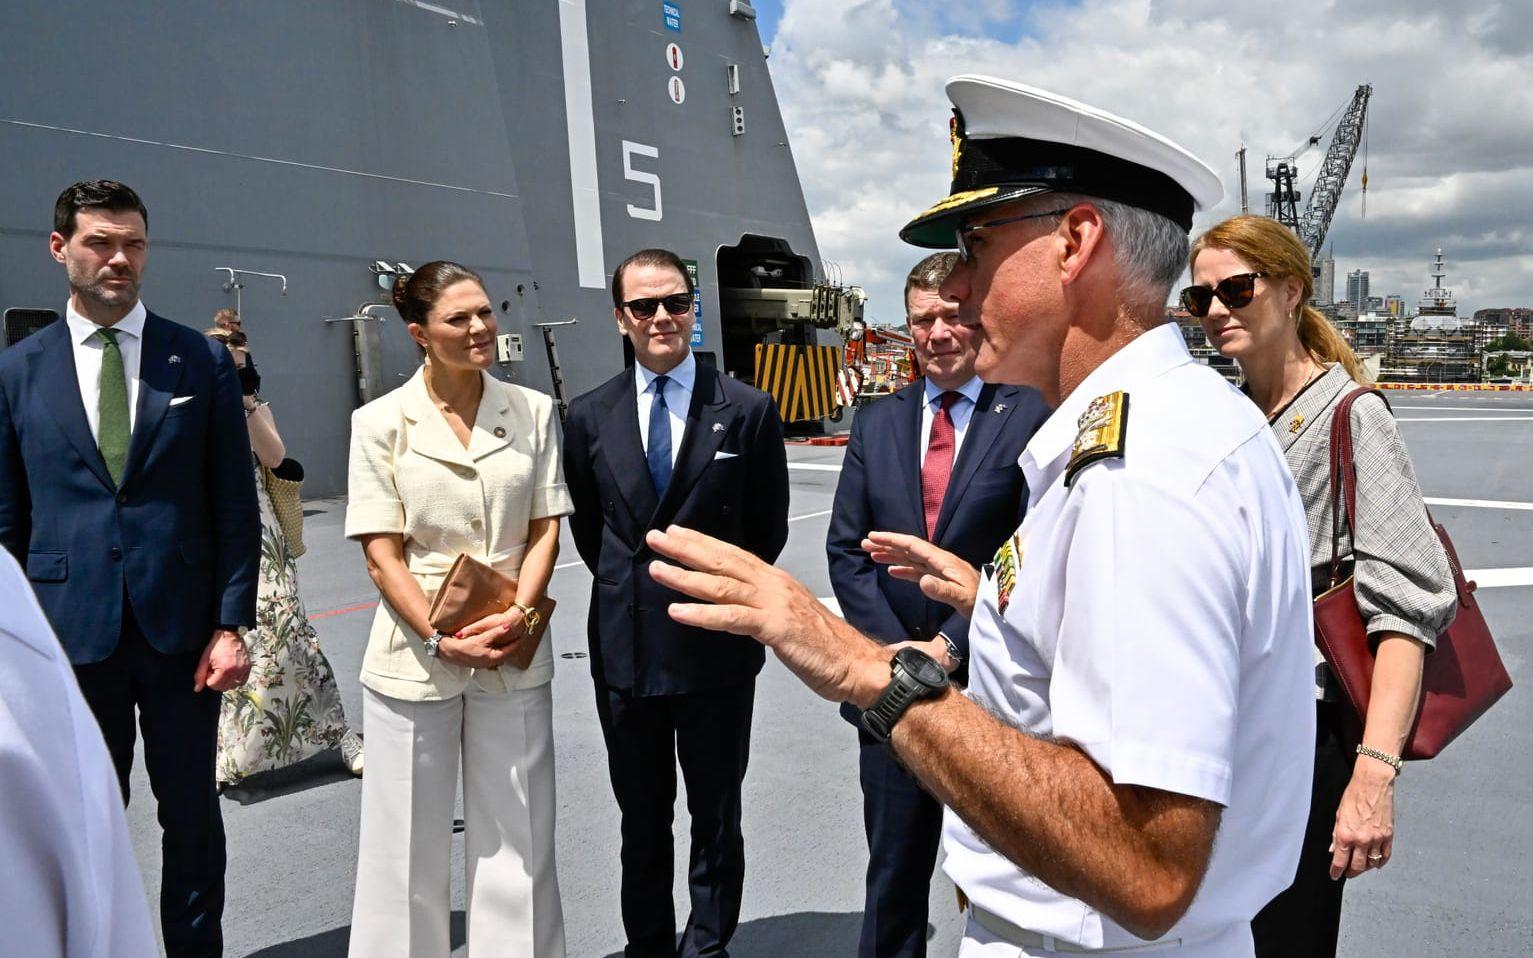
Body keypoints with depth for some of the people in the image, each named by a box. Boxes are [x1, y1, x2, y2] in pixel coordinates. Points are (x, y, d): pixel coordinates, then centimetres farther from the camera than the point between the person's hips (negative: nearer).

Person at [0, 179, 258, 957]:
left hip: (180, 626, -1)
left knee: (191, 813, 11)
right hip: (71, 628, 1)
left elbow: (236, 506, -1)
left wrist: (233, 623, -7)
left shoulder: (203, 361, 0)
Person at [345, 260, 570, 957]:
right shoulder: (381, 422, -2)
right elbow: (381, 553, -5)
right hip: (415, 657, -1)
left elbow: (545, 528, 4)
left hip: (514, 656, 2)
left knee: (519, 838, 10)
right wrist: (442, 639, -15)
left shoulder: (534, 411, 4)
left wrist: (518, 615, -11)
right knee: (408, 842, 10)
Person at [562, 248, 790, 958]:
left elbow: (768, 527, 3)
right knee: (641, 822, 18)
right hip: (625, 651, 2)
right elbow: (586, 526, 12)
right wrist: (631, 587, 8)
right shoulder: (589, 417, 1)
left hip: (715, 649, -2)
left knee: (716, 819, 13)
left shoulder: (747, 410, -5)